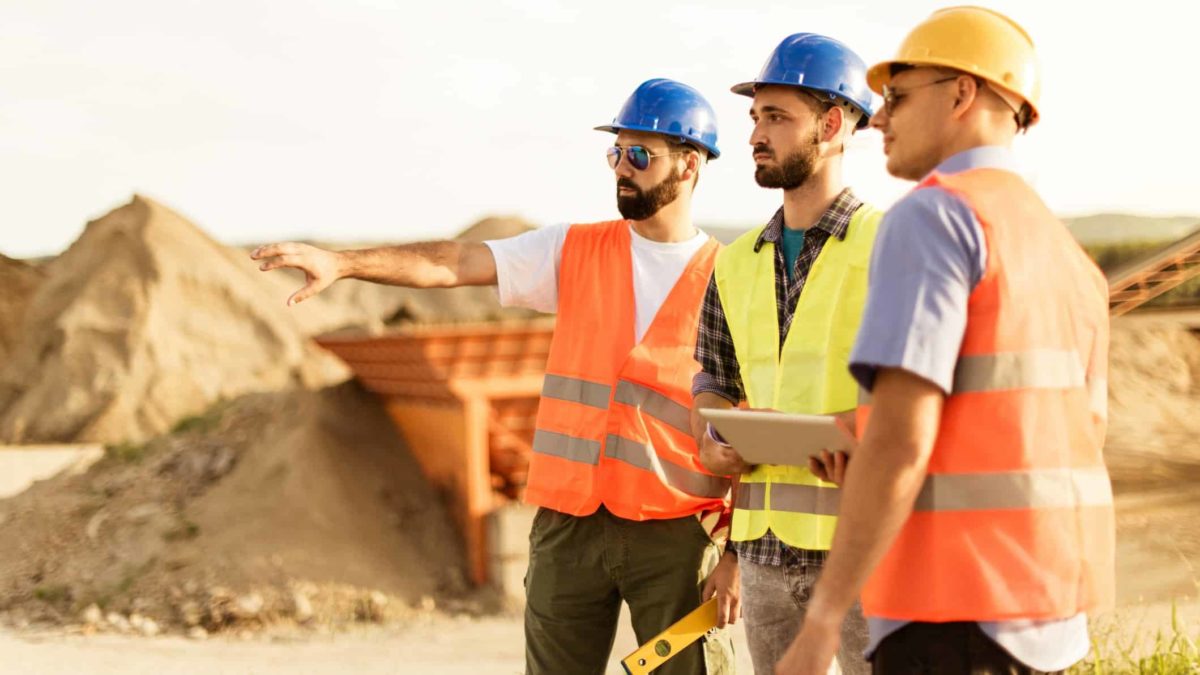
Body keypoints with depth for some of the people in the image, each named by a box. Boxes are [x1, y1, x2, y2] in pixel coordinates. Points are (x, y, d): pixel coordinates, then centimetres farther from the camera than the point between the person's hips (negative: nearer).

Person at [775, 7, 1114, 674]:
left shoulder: (935, 214, -11)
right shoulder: (1066, 254, 16)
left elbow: (901, 440, -20)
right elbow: (1079, 439, 17)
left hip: (958, 606, -9)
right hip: (1049, 609, 9)